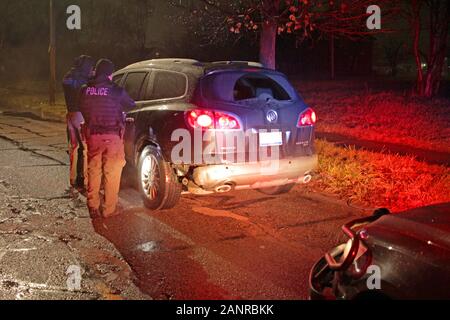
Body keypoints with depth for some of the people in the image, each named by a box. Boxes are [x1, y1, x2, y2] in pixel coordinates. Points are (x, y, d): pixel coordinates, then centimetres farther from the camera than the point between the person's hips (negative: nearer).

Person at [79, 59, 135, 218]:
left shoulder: (85, 90, -1)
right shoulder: (116, 91, -11)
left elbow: (82, 110, 8)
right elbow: (131, 105, 3)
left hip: (92, 135, 4)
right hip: (112, 135, -4)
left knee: (93, 172, 15)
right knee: (112, 172, 6)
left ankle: (93, 208, 21)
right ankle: (109, 209, 9)